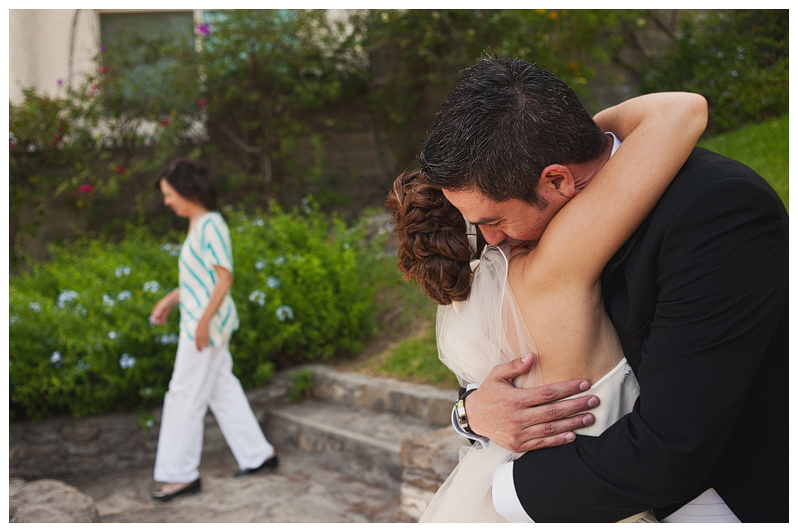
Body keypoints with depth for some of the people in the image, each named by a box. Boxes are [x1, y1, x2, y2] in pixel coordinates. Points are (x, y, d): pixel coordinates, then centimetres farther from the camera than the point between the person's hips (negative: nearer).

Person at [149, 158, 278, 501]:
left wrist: (204, 320, -22)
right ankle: (259, 455, 23)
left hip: (208, 322, -10)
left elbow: (224, 277, -20)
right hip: (197, 321, 10)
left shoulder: (211, 225, -15)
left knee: (184, 397, -3)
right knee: (223, 391, 14)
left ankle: (182, 474, 6)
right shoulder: (196, 225, 13)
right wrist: (169, 300, 16)